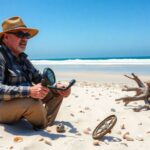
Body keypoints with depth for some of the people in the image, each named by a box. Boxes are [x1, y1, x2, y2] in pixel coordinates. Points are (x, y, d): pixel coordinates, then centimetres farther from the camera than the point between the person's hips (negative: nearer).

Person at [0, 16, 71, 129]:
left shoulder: (22, 57, 9)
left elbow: (39, 78, 11)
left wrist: (57, 87, -8)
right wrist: (29, 91, -40)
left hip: (24, 101, 9)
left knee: (57, 93, 6)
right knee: (34, 102, -35)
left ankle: (47, 126, -9)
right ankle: (42, 127, -4)